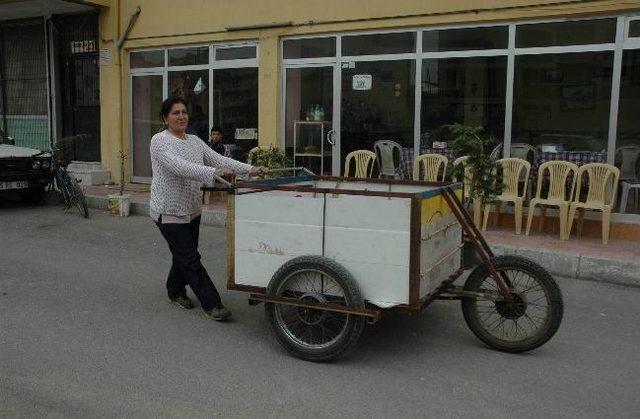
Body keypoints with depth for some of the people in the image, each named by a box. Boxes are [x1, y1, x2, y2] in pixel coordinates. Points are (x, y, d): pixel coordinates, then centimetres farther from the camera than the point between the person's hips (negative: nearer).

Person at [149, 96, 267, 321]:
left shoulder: (195, 141, 8)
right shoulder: (159, 141, -14)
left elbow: (219, 159, 0)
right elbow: (179, 166, -31)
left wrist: (250, 170, -12)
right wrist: (214, 173, -44)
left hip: (192, 210, 7)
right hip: (169, 211, -7)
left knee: (184, 255, 16)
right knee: (190, 259, -5)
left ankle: (175, 291, 37)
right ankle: (212, 304, -1)